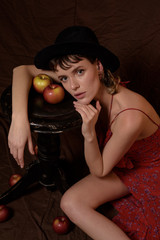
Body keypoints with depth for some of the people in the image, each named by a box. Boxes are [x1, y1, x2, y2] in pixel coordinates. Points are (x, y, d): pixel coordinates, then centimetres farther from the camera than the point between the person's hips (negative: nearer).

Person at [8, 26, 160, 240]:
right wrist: (19, 118, -30)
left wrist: (89, 135, -40)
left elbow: (99, 171, -22)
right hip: (124, 165, 6)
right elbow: (23, 70, -16)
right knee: (71, 203, -11)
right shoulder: (90, 85, -22)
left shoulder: (130, 118, -40)